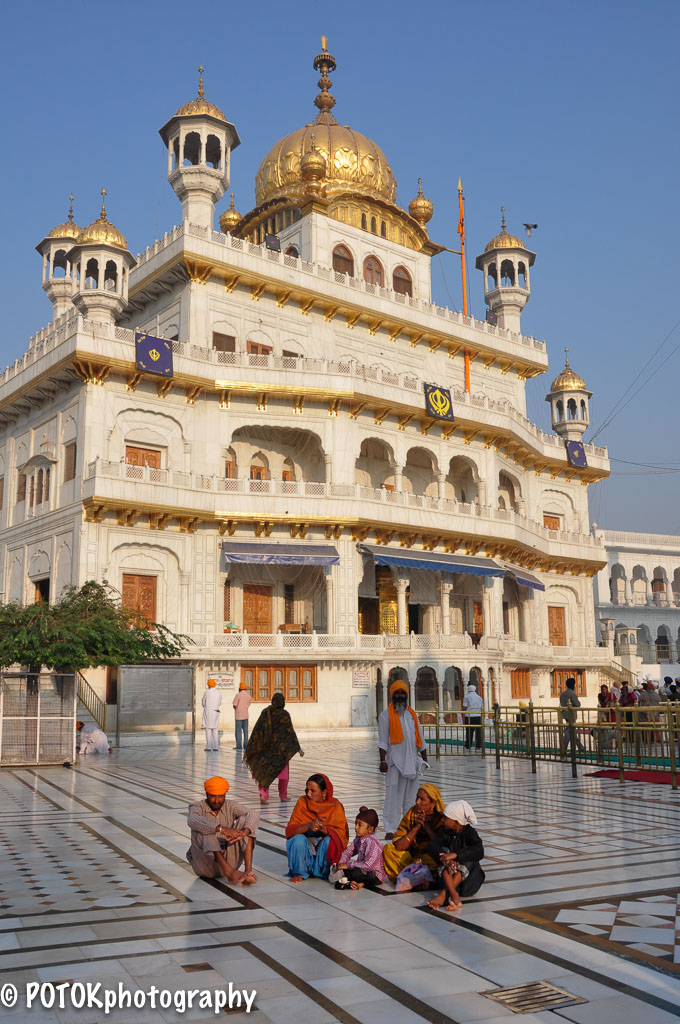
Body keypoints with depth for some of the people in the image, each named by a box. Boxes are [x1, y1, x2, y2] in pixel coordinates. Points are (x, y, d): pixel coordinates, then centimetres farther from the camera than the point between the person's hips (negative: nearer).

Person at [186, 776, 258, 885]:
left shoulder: (231, 806, 2)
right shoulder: (198, 807, -6)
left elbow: (254, 816, -15)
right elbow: (192, 821, -32)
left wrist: (243, 833, -37)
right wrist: (222, 829, -44)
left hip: (228, 860, 2)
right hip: (206, 864, -2)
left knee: (244, 820, -14)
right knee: (202, 829, -27)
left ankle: (248, 871, -31)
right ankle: (229, 873, -38)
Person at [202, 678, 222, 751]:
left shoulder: (206, 692, -7)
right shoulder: (219, 693, 4)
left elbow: (203, 703, 4)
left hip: (208, 712, -3)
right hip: (215, 713, 3)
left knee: (208, 730, 0)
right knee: (215, 730, 7)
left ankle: (209, 747, -3)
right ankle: (216, 747, 3)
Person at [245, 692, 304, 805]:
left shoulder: (265, 712, -2)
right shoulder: (284, 714, -11)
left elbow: (257, 729, -2)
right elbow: (291, 732, -11)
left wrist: (250, 748, 4)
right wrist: (299, 749, -4)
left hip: (266, 747, 2)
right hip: (280, 748, -2)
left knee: (265, 771, 6)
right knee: (283, 771, 16)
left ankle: (263, 795, -13)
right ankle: (283, 795, 26)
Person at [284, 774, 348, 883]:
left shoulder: (335, 806, -7)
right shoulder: (302, 802, -5)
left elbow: (341, 834, -16)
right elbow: (289, 830, -11)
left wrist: (323, 829, -35)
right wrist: (308, 826, -30)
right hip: (305, 845, 0)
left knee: (329, 841, -32)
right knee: (298, 839, -30)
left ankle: (325, 872, -7)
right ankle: (300, 873, -10)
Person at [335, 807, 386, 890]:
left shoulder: (371, 842, -24)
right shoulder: (358, 840, 4)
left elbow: (368, 865, -31)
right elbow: (346, 853, 9)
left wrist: (348, 865, -25)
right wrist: (341, 863, -12)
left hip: (376, 875, -10)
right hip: (363, 869, 10)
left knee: (355, 872, -35)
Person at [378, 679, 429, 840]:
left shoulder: (412, 714, 17)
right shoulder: (386, 715, 1)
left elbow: (420, 740, 20)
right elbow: (383, 741, -5)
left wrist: (425, 760, 14)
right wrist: (383, 761, -14)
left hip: (412, 762, 5)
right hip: (394, 761, -5)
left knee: (411, 798, 7)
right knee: (393, 795, -8)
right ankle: (390, 830, -5)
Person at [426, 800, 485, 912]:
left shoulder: (470, 832, -12)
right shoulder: (443, 830, -2)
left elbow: (479, 852, -32)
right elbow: (433, 847, -21)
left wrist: (455, 855, -44)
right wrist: (445, 859, -43)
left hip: (467, 874, -2)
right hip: (448, 875, 2)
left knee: (466, 859, -29)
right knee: (444, 852, -23)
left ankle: (444, 894, -40)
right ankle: (454, 896, -45)